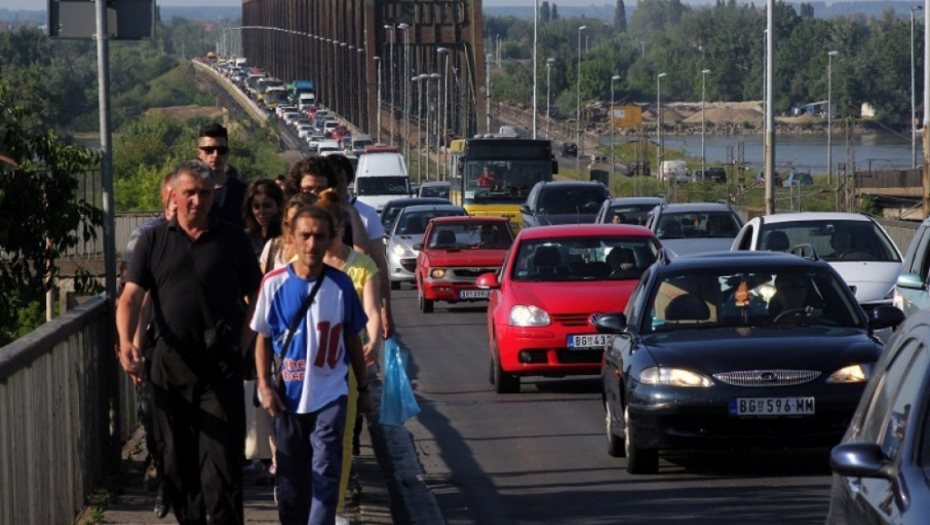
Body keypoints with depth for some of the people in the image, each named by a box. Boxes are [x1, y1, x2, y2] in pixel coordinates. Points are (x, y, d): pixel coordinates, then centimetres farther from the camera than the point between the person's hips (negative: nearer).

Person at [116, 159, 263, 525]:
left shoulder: (232, 240, 4)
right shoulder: (153, 241, 6)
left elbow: (255, 298, 9)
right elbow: (130, 297, -2)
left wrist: (245, 345, -3)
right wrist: (126, 341, -20)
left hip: (220, 366, -2)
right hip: (170, 364, 2)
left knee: (221, 460, -7)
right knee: (177, 458, 11)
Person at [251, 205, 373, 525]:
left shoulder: (340, 284, -4)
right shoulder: (275, 283, -6)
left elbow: (352, 339, 6)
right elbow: (263, 338, 3)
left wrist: (363, 388, 11)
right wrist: (265, 385, -5)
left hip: (330, 393, -1)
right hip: (288, 394, 1)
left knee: (326, 472, -8)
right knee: (291, 474, 11)